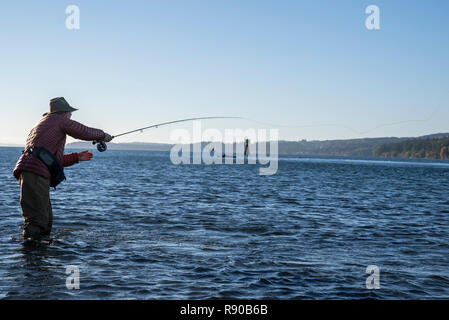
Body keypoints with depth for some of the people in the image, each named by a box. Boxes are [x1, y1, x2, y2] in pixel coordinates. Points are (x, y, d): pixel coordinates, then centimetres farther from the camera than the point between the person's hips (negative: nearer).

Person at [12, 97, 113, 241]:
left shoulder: (41, 125, 32)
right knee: (37, 220, -13)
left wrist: (77, 157, 37)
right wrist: (103, 135, 25)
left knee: (46, 219, 12)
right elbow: (85, 132, 7)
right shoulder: (59, 120, 5)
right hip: (35, 173, -10)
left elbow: (55, 159, 34)